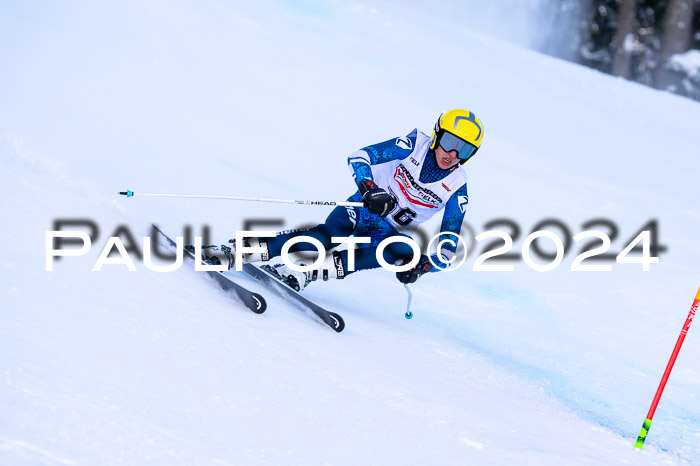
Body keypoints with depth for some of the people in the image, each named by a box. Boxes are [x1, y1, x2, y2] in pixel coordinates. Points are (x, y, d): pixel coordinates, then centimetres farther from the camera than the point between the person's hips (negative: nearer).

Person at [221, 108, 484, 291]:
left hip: (390, 232, 2)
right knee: (329, 235, -35)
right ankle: (236, 252, -42)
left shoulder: (457, 189, -7)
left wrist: (422, 266, -27)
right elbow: (359, 157, -15)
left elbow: (448, 249, -7)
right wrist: (370, 189, -35)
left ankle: (304, 272, -44)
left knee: (402, 252, -36)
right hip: (364, 209, -2)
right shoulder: (415, 146, -10)